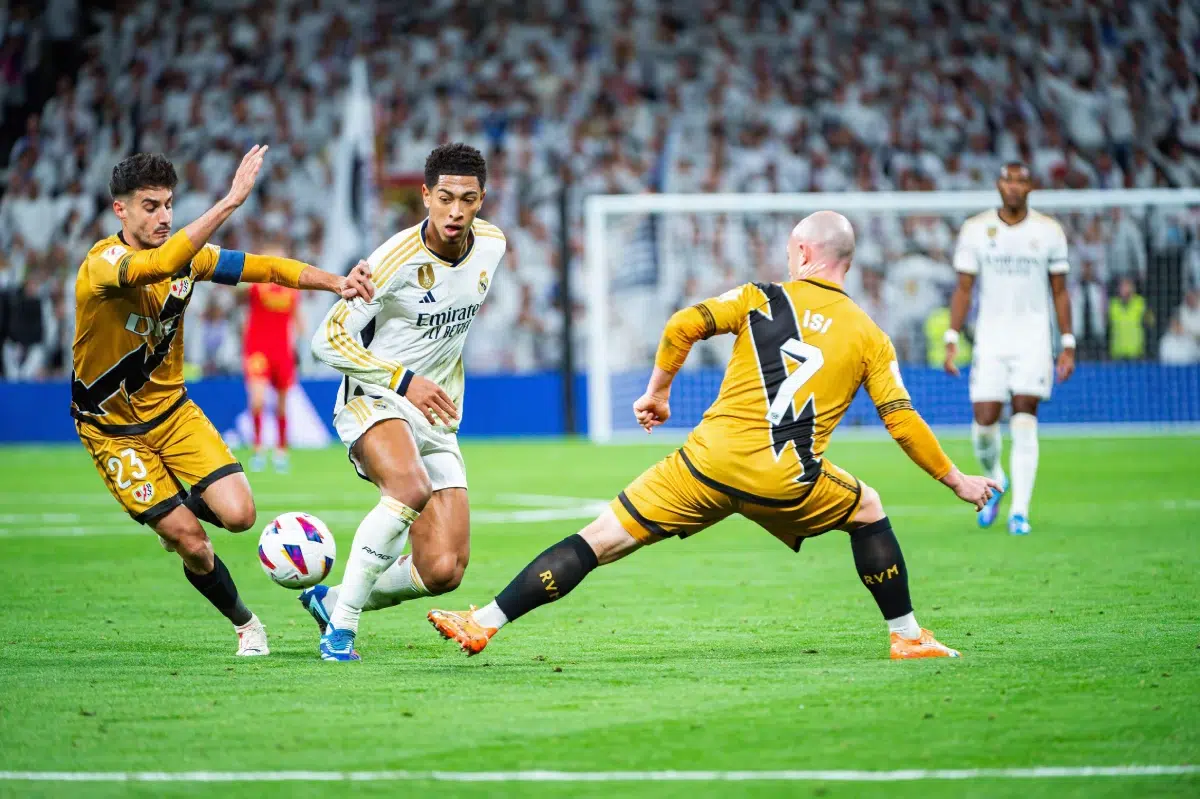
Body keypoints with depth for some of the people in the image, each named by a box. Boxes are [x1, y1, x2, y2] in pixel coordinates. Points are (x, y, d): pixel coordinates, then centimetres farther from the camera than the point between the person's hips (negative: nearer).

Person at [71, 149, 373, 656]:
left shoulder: (184, 255, -3)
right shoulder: (101, 264, -24)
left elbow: (262, 267, -3)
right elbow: (159, 265, -45)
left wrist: (335, 283, -20)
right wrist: (231, 201, -50)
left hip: (173, 410, 5)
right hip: (114, 429, -5)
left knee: (238, 514, -13)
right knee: (193, 544, -10)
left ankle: (177, 512, 22)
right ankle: (244, 623, 17)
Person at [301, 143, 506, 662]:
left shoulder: (492, 245, 0)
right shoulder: (396, 260, -20)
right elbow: (326, 341, -18)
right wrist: (405, 380, -24)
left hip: (437, 420, 6)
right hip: (374, 402, -6)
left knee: (443, 572, -7)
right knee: (411, 488, -39)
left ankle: (331, 600, 20)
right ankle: (342, 625, -26)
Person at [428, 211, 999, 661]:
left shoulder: (762, 298, 12)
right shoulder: (869, 338, 13)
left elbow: (683, 325, -1)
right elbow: (903, 422, 10)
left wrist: (657, 392, 13)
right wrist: (957, 481, 21)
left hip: (711, 461, 0)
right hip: (787, 483, 0)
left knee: (599, 540, 4)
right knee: (867, 510, 30)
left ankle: (484, 624, -1)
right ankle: (907, 635, 29)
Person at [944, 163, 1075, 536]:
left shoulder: (1048, 231, 2)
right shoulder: (976, 229, 2)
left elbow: (1060, 291, 7)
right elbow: (963, 288, 5)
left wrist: (1068, 346, 3)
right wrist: (952, 340, -2)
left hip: (1033, 337, -1)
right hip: (990, 336, 1)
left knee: (1025, 421, -11)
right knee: (984, 423, -5)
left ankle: (1020, 511, -8)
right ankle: (994, 482, 26)